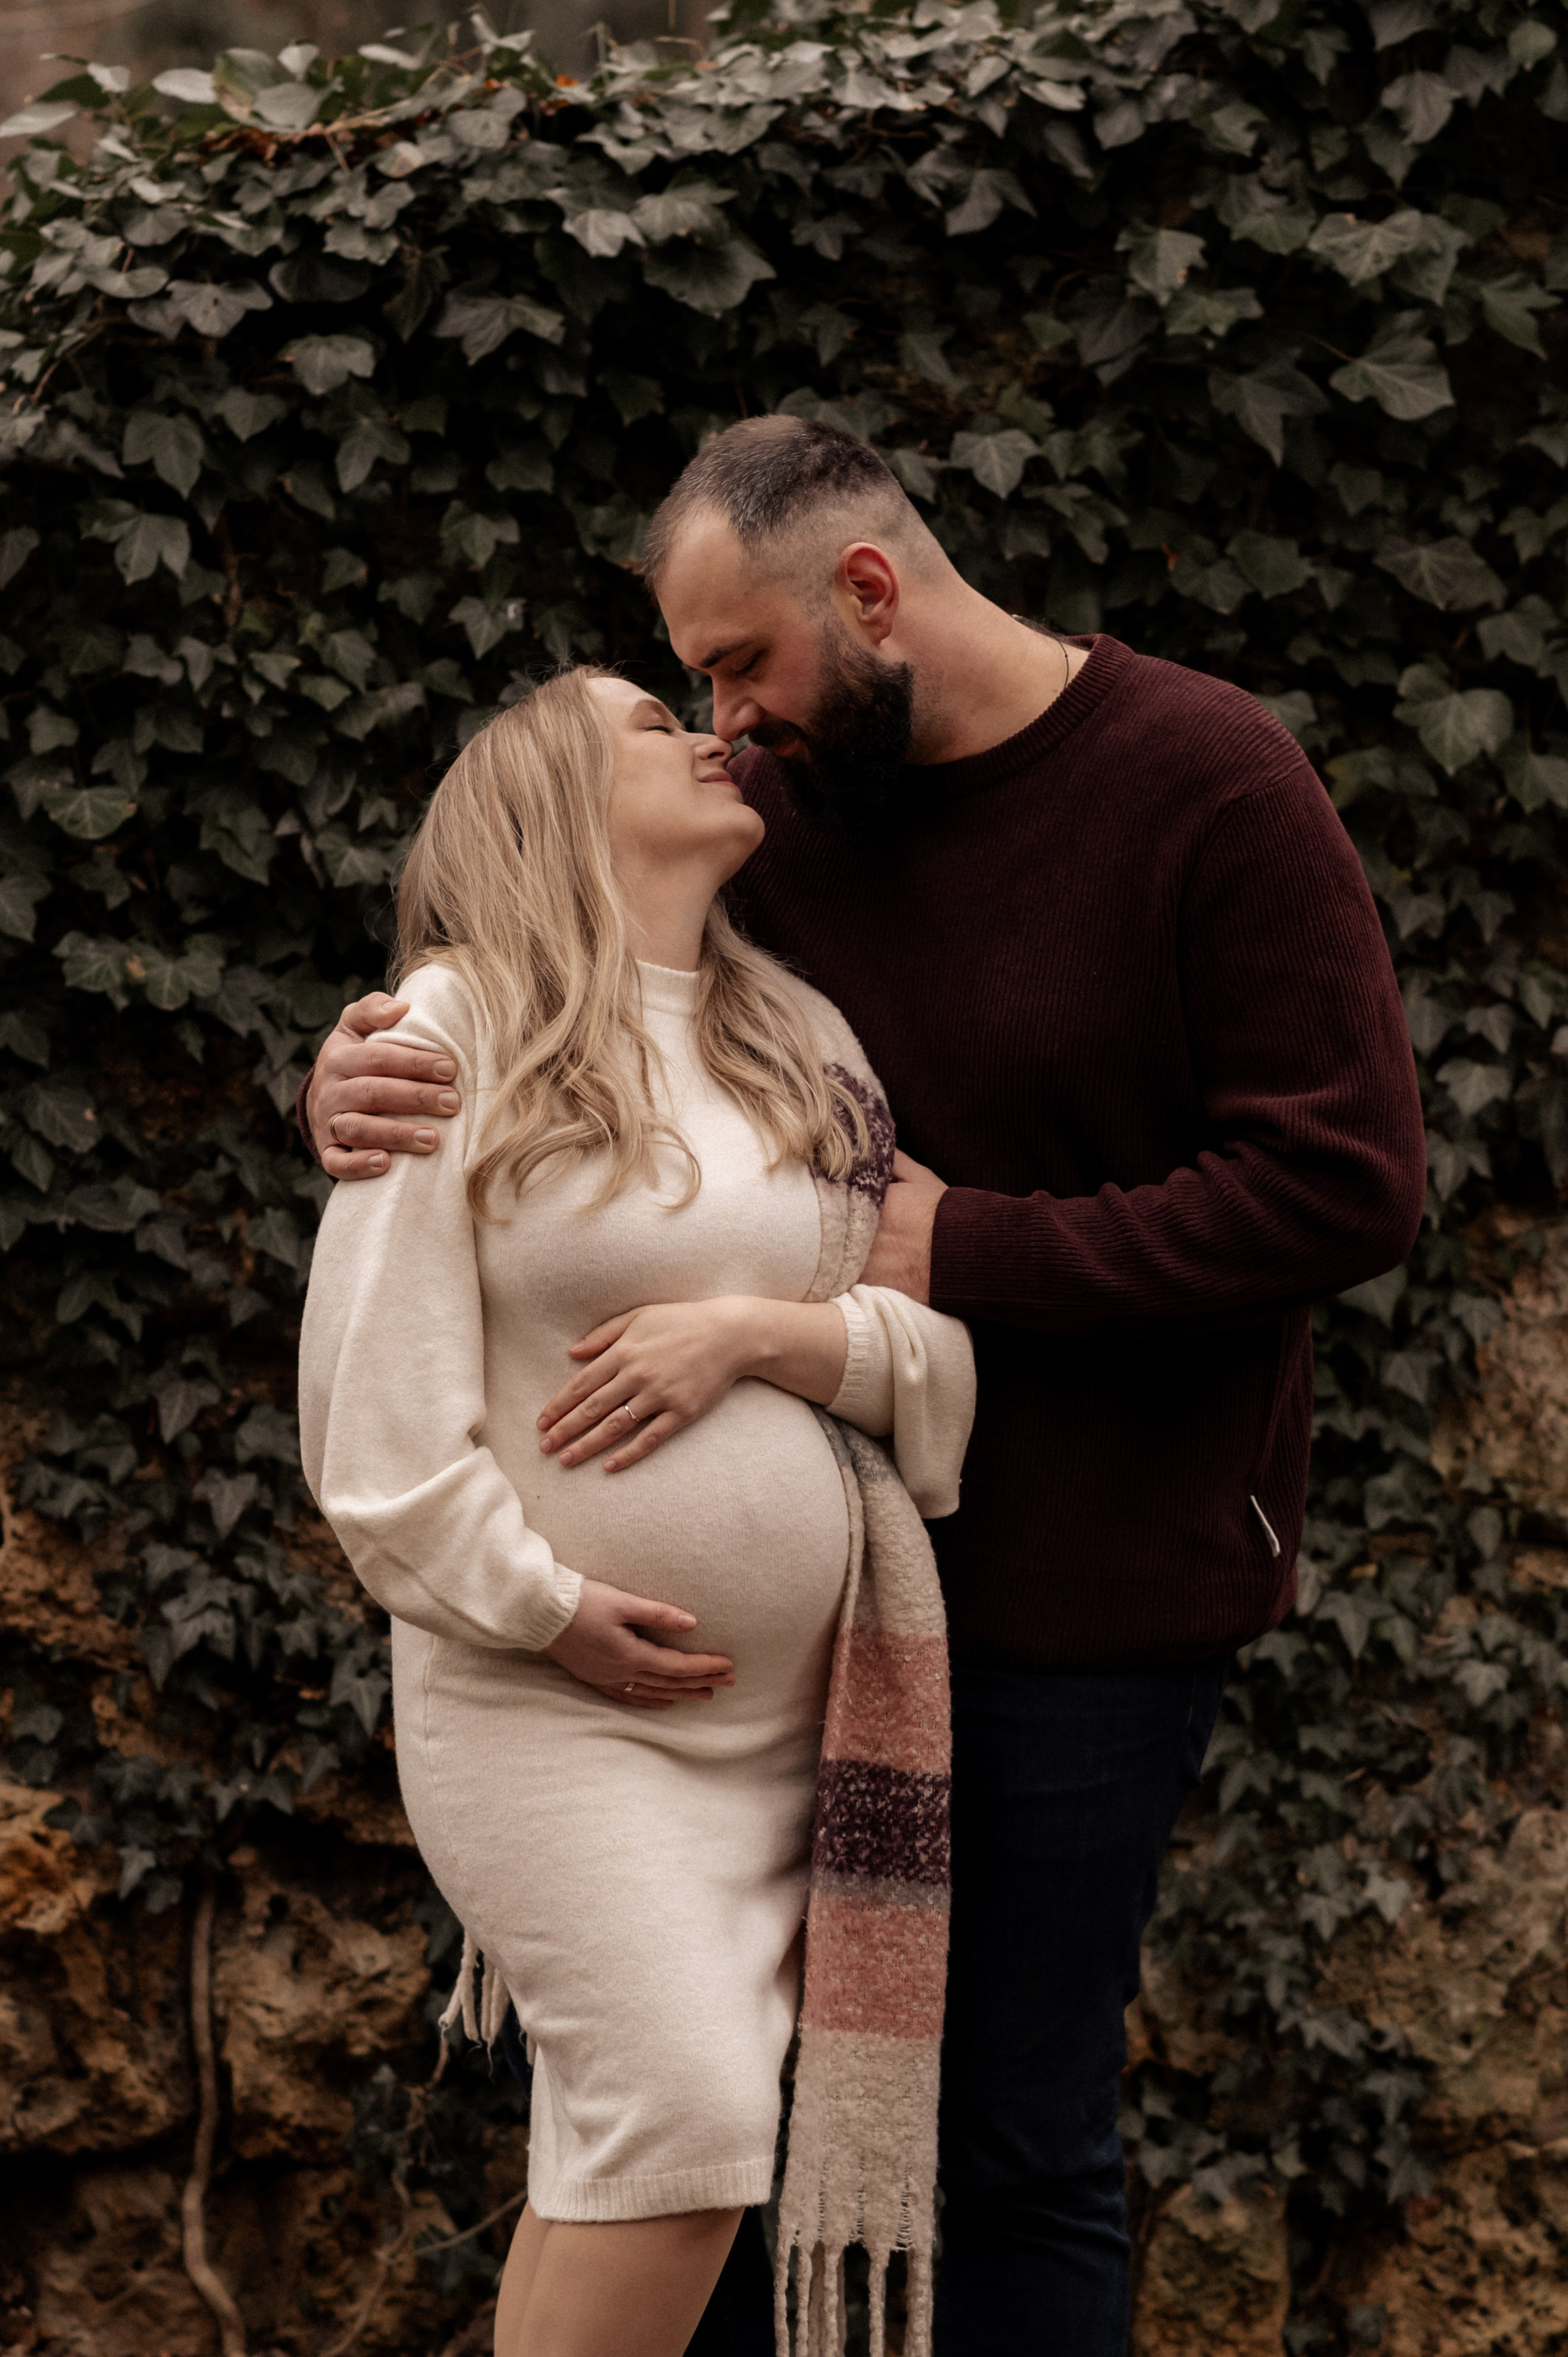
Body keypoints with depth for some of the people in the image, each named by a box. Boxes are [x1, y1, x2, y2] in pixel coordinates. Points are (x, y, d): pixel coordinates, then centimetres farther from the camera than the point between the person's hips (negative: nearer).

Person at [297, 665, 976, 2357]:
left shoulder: (804, 1044, 14)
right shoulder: (459, 1028, -1)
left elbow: (954, 1357, 8)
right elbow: (378, 1390, -6)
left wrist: (759, 1330, -9)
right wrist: (547, 1604, -11)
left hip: (791, 1711, 5)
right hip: (544, 1698, -5)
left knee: (608, 2171, 2)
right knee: (684, 2114, -19)